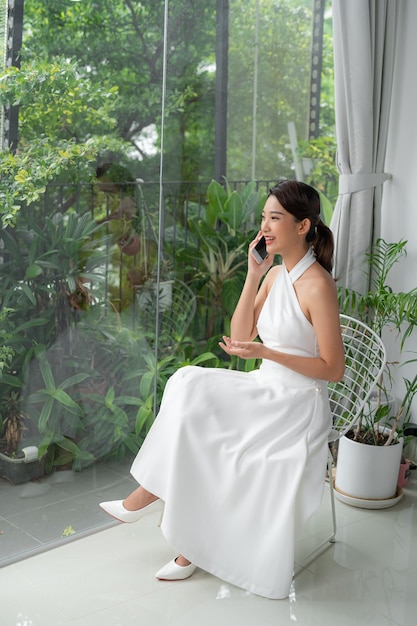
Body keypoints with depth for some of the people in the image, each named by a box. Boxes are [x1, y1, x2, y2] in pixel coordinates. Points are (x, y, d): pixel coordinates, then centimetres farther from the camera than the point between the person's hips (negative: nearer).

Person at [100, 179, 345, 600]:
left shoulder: (317, 285, -18)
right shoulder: (275, 274, 6)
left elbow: (334, 369, -17)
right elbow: (241, 336, 3)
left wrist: (266, 353, -24)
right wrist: (253, 277, -5)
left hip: (297, 407, -7)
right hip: (267, 392, 7)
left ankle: (152, 492, 7)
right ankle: (193, 547, -3)